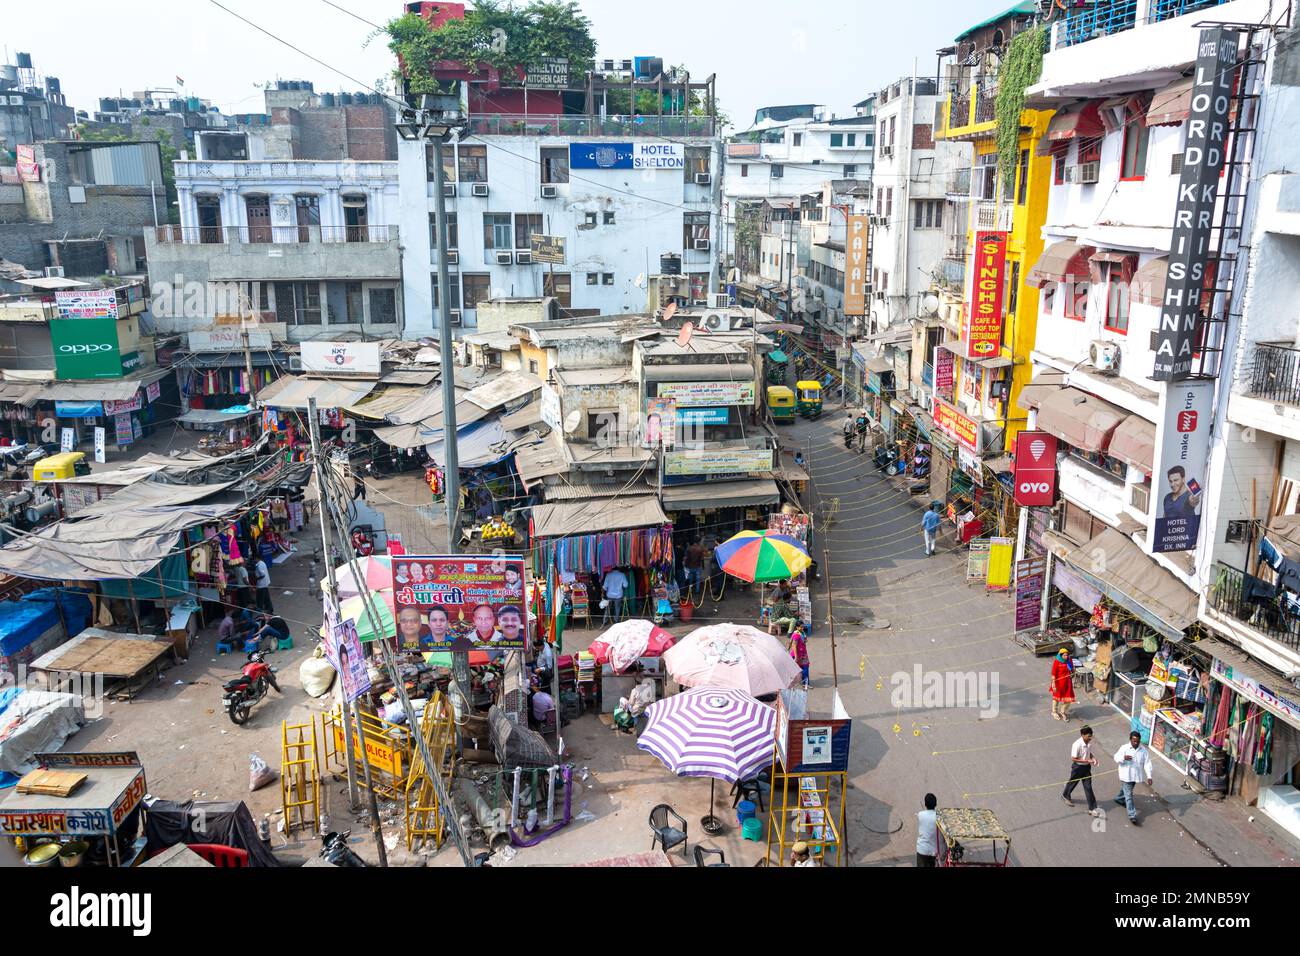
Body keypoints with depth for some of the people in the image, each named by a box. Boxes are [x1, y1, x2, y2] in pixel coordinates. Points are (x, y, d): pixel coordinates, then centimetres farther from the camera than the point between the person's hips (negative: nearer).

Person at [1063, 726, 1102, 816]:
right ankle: (1066, 796, 49)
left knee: (1088, 787, 5)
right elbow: (1074, 759, -25)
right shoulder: (1077, 744, -28)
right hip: (1078, 767, -5)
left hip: (1087, 767, 5)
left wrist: (1093, 758, -8)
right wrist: (1087, 760, -28)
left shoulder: (1089, 743, -7)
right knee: (1072, 783, 19)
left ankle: (1092, 808, 9)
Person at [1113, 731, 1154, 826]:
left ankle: (1120, 799, 57)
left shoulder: (1144, 750, -9)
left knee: (1125, 790, 28)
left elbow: (1147, 764, -10)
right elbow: (1116, 758, -10)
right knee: (1129, 795, -2)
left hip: (1136, 775, 4)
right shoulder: (1124, 748, -16)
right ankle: (1132, 816, 2)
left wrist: (1149, 776, -18)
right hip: (1126, 776, -4)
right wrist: (1123, 758, -33)